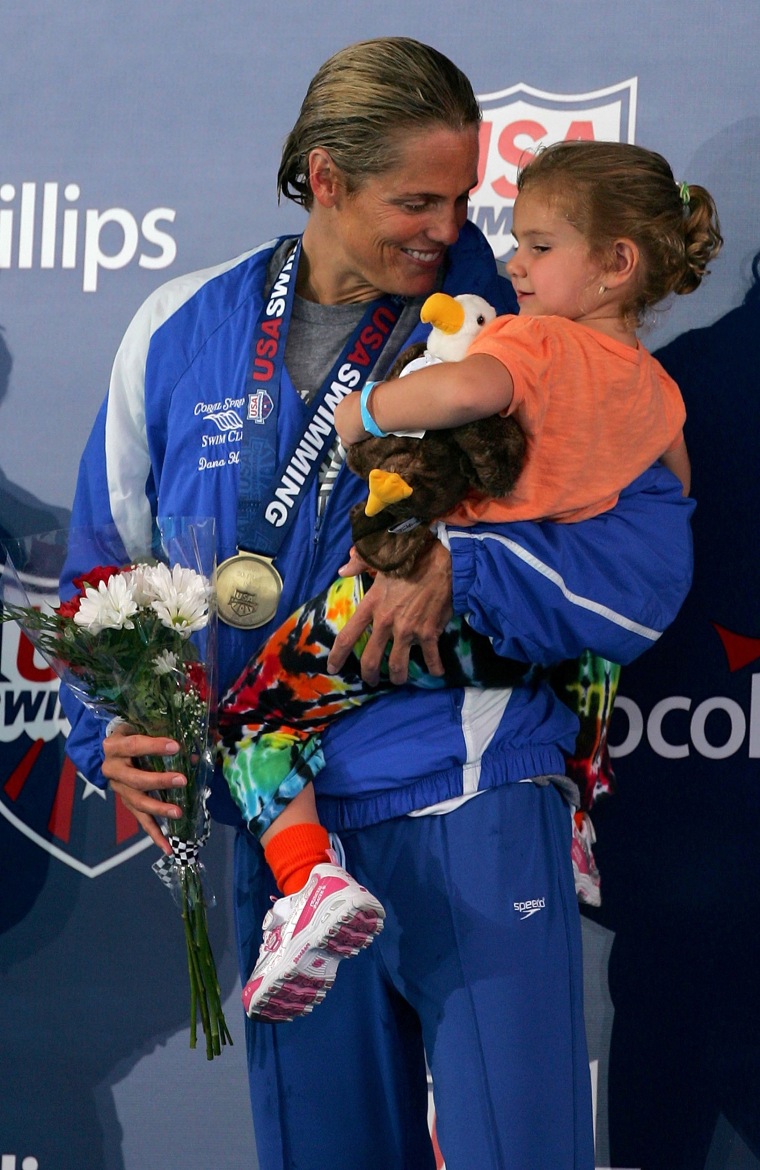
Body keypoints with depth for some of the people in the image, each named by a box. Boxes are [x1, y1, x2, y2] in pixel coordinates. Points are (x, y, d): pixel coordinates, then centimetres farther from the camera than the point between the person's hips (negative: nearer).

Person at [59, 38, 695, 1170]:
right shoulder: (180, 333, 7)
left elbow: (649, 557, -10)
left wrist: (459, 572, -22)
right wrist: (114, 731, 1)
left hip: (473, 818, -3)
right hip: (278, 830, 3)